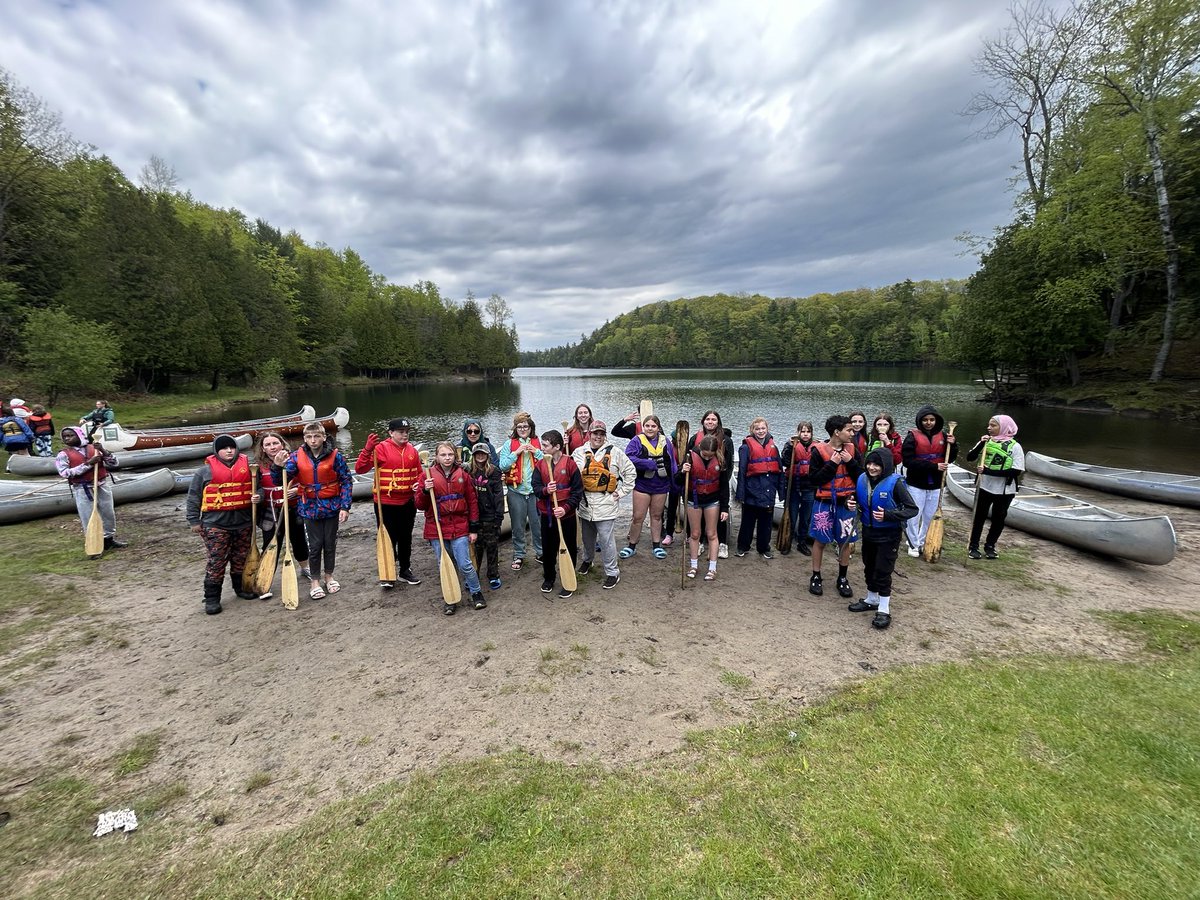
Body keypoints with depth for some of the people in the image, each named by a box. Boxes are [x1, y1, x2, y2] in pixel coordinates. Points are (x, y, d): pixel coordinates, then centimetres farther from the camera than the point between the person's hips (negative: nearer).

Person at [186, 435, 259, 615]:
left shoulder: (247, 466, 5)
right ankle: (212, 598, 9)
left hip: (243, 523, 3)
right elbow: (194, 497, 3)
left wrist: (257, 497, -9)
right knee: (215, 561, -1)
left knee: (241, 558, 14)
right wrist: (194, 521, 0)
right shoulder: (206, 470, -1)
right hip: (216, 525, -3)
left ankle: (241, 587, 31)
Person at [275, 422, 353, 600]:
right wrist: (278, 467, -28)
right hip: (310, 507, 0)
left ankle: (328, 577, 30)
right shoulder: (297, 456, -5)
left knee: (330, 543, 11)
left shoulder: (335, 455, -9)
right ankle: (315, 581, 22)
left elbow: (347, 481, -7)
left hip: (331, 506, 0)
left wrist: (345, 507, -11)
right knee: (315, 545, 5)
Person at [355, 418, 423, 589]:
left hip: (407, 503, 5)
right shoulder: (381, 448, -9)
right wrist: (368, 449, -28)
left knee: (406, 539, 15)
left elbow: (418, 474, 15)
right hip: (386, 504, -4)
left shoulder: (412, 450, 5)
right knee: (388, 539, 3)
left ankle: (405, 570, 31)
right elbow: (360, 468, -16)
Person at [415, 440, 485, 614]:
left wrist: (474, 528, 2)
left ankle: (477, 593, 18)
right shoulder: (428, 476, 0)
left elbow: (472, 502, 5)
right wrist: (425, 491, -19)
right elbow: (420, 506, 2)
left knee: (465, 565, -4)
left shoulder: (463, 475, 2)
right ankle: (449, 599, 26)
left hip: (459, 528, -1)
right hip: (436, 529, 1)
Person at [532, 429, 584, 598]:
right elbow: (536, 487, -2)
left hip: (566, 515, -4)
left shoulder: (570, 464, -11)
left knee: (568, 549, 6)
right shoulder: (540, 465, 1)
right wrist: (545, 490, -24)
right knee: (548, 548, 16)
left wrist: (566, 508, -20)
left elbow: (578, 490, -10)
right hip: (547, 514, 4)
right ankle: (548, 578, 36)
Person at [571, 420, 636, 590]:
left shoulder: (615, 452, -3)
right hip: (585, 504, 3)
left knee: (606, 540, -3)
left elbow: (631, 472, 3)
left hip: (605, 505, -3)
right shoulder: (579, 453, 3)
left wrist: (621, 492, 0)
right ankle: (587, 560, 46)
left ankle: (612, 572, 12)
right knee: (587, 538, 21)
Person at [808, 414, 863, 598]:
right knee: (820, 540, 6)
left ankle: (843, 578, 26)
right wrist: (832, 464, -19)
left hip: (846, 503, 3)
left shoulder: (852, 449, 2)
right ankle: (816, 577, 21)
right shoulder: (819, 450, -10)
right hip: (824, 503, -3)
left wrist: (850, 462, -13)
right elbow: (813, 479, -13)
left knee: (847, 542, 9)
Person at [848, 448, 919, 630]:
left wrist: (888, 515, -30)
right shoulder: (862, 479, -3)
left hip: (888, 535, -6)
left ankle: (884, 610, 14)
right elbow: (859, 501, 14)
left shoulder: (895, 483, -19)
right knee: (869, 567, 17)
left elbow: (913, 509, -18)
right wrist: (853, 504, -9)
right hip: (868, 531, 6)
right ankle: (871, 600, 35)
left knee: (883, 571, 1)